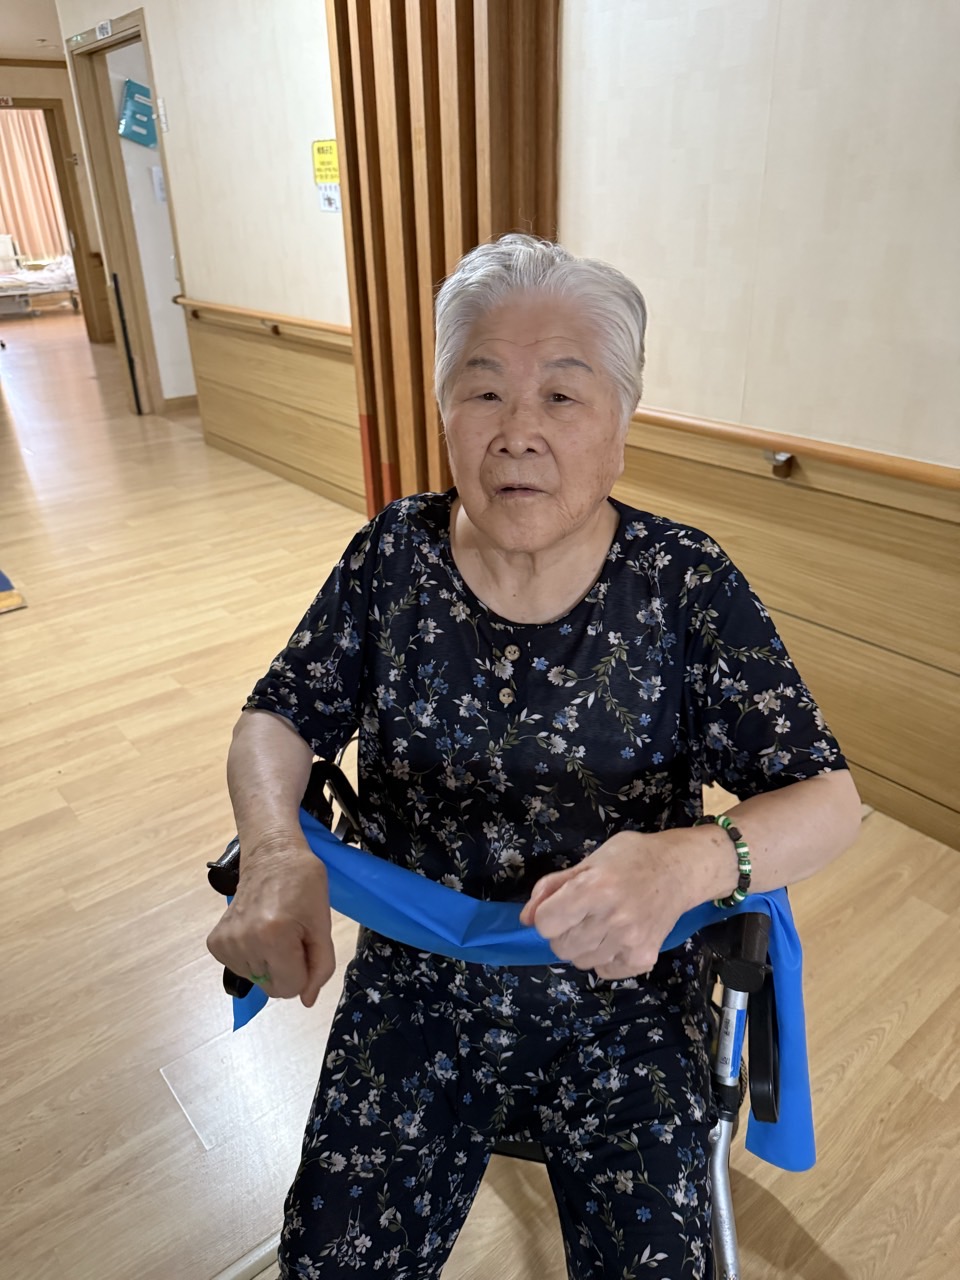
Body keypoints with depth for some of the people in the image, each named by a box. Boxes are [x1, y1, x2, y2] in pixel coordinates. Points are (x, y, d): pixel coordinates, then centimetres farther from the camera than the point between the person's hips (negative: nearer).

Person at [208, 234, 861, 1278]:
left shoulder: (685, 585, -13)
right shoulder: (394, 555, -7)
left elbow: (830, 800, -12)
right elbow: (277, 720, 0)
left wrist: (692, 861, -35)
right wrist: (276, 849, -22)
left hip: (622, 998, 0)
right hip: (414, 985, 2)